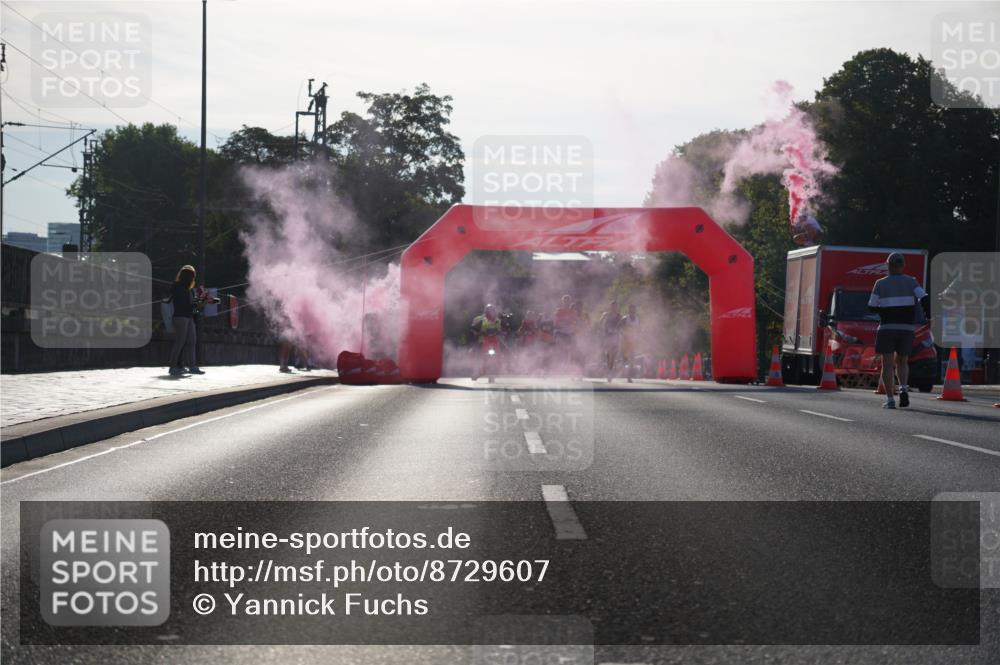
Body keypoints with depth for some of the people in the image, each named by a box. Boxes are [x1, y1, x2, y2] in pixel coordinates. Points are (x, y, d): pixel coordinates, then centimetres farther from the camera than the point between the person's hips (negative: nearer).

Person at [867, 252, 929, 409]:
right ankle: (903, 389, -7)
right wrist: (926, 312, 10)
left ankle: (890, 399, -7)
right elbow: (924, 299, -9)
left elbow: (872, 306, 2)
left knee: (887, 365, 2)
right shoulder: (910, 282, 2)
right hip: (906, 329, 2)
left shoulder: (881, 284, 0)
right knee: (902, 362, 18)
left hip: (887, 328, -2)